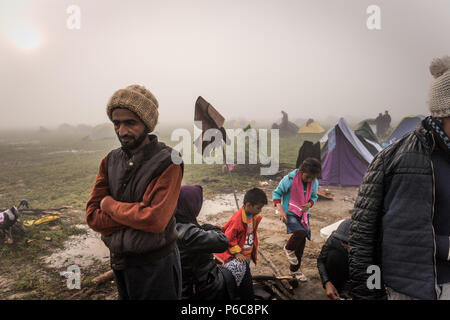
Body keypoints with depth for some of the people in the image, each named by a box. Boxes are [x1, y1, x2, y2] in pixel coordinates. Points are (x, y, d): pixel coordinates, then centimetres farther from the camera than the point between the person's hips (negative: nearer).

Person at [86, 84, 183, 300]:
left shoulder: (167, 163, -19)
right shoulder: (111, 160, 1)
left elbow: (155, 220, -29)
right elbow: (92, 217, -4)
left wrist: (109, 204, -15)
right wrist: (137, 214, -19)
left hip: (155, 266, -5)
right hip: (119, 264, 6)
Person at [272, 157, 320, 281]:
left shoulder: (314, 182, -6)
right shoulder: (289, 179, -20)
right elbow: (276, 193, -8)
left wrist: (309, 204, -11)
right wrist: (280, 210, -18)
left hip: (304, 214, 5)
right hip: (289, 214, -5)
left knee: (301, 242, 9)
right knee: (301, 232, -30)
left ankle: (295, 269, 31)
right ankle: (289, 249, 5)